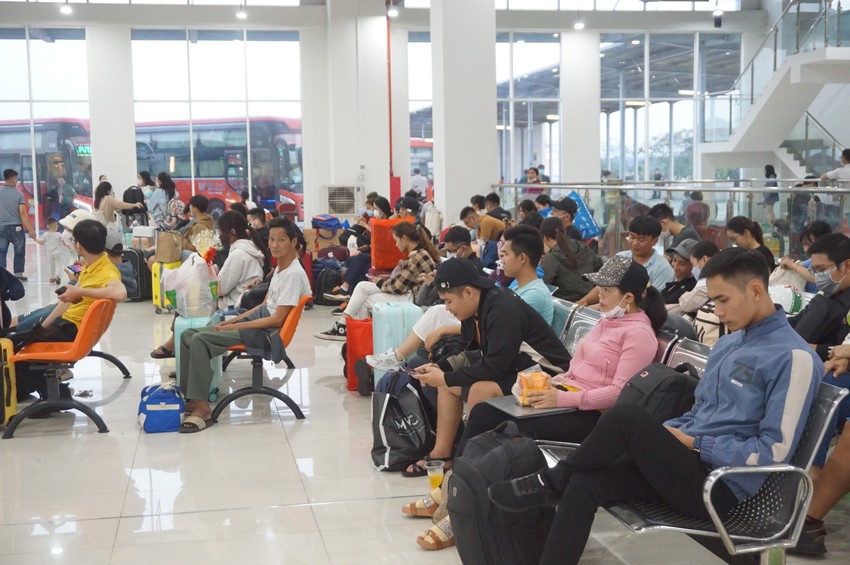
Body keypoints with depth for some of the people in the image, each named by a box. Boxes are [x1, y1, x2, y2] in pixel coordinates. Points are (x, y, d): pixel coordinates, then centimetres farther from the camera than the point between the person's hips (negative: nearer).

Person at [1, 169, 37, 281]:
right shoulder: (18, 194, -6)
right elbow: (23, 213, -11)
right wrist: (30, 230, -9)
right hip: (16, 227, -2)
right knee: (19, 251, 12)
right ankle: (18, 273, 16)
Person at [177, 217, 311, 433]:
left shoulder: (294, 275, -16)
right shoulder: (280, 268, 15)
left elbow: (277, 319, -19)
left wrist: (235, 326, -14)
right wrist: (232, 320, 9)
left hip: (269, 334, -10)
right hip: (258, 320, 10)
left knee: (200, 340, -24)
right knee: (188, 335, 2)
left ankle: (202, 408, -20)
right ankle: (190, 397, 4)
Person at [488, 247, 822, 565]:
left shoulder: (794, 357, -12)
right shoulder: (726, 344, 16)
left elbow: (775, 450, -17)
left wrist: (696, 444, -13)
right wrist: (663, 434, 3)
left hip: (719, 485, -8)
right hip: (690, 462, 8)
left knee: (626, 416, -25)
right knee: (583, 484, -13)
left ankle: (553, 481, -1)